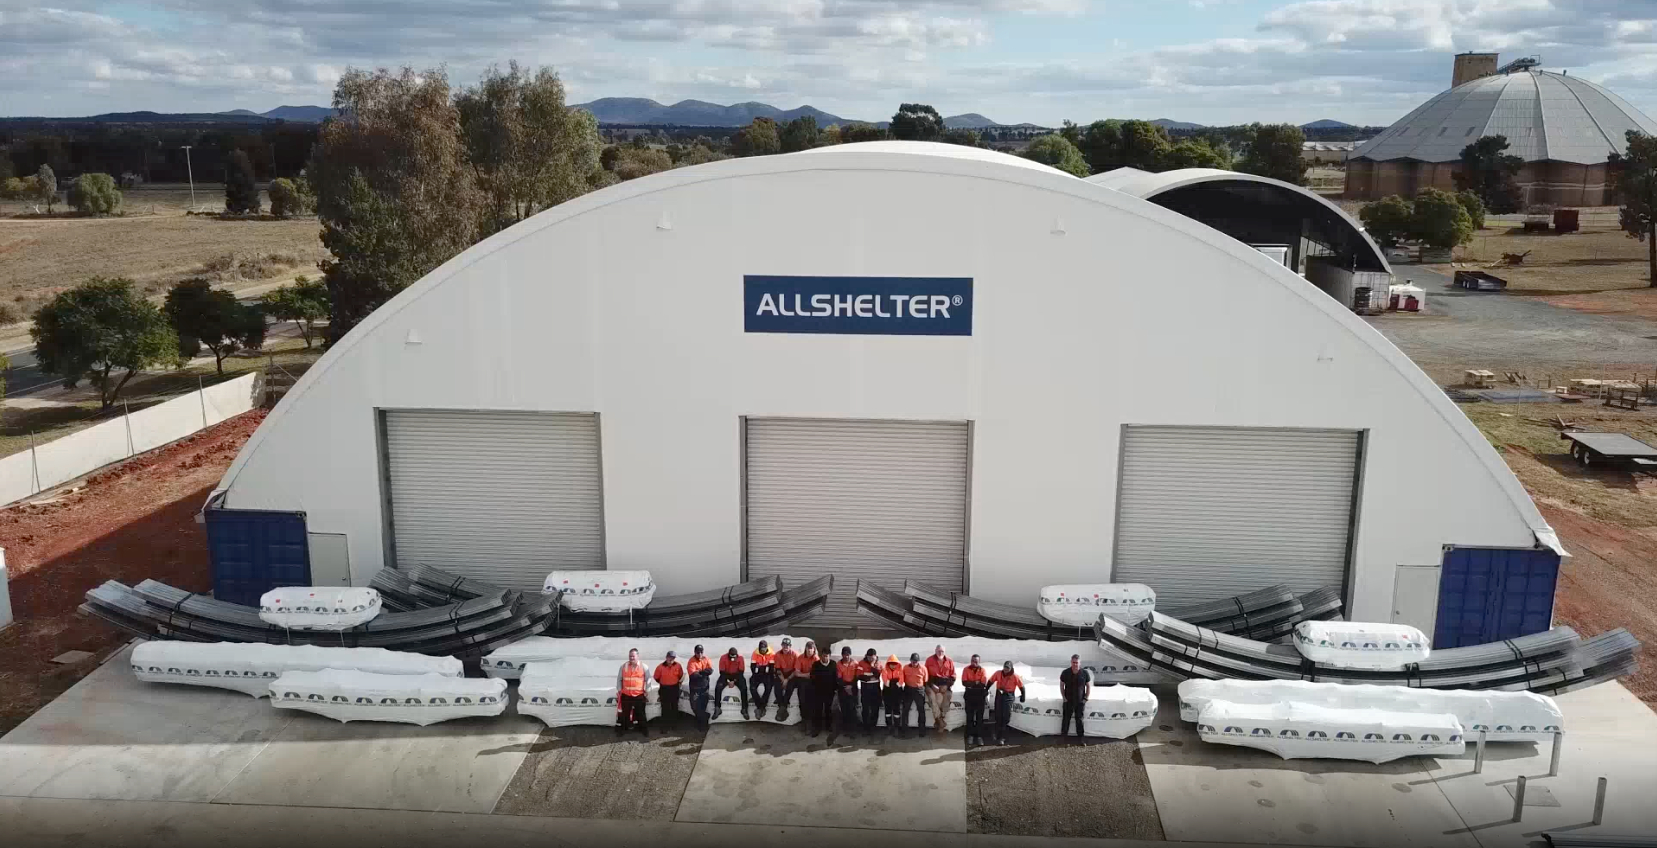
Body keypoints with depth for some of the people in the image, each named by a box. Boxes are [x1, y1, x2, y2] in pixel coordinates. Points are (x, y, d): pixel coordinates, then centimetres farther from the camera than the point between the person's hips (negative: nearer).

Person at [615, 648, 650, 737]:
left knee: (641, 713, 9)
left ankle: (643, 729, 21)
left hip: (639, 695, -1)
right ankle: (621, 729, 19)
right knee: (624, 713, 8)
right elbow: (619, 679, 6)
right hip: (626, 695, 1)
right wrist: (619, 690, 2)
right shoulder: (624, 666, 1)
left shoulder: (643, 666, -2)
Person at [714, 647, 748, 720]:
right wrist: (728, 681, -20)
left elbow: (741, 672, -9)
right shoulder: (723, 658, -14)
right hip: (726, 676, 0)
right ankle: (717, 709, -19)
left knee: (744, 688, -27)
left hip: (737, 676, 0)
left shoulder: (740, 658, -12)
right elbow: (722, 672, -10)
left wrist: (734, 681, -18)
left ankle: (744, 709, -20)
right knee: (718, 688, -26)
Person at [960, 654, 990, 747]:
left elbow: (983, 684, -13)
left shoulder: (982, 670, -2)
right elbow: (964, 683, -11)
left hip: (980, 694, -1)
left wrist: (971, 684, -10)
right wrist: (977, 683, -14)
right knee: (970, 715, 3)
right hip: (969, 694, 1)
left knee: (979, 716, 1)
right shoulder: (966, 669, 0)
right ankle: (970, 736, 9)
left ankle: (979, 736, 3)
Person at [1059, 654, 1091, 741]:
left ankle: (1080, 738, 23)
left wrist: (1086, 698, -4)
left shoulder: (1085, 673, -12)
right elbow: (1061, 685, 1)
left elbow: (1088, 686, 0)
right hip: (1068, 701, 0)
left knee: (1079, 720, 10)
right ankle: (1063, 737, 21)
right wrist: (1064, 697, -3)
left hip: (1080, 701, 0)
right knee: (1066, 719, 9)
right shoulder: (1065, 673, -13)